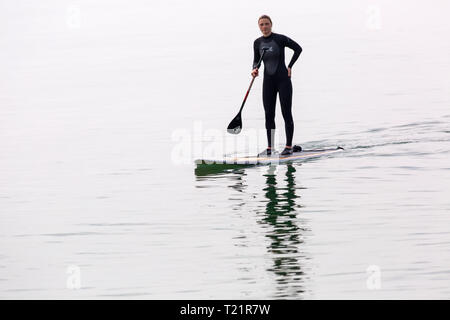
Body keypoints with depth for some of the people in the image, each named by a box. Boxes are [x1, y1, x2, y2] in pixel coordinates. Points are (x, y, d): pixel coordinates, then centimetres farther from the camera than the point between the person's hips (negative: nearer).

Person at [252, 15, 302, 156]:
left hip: (283, 80, -5)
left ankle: (289, 147, 3)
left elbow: (298, 49, -1)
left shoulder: (280, 39, -9)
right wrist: (255, 69, -5)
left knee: (286, 113, -2)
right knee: (269, 114, 4)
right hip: (268, 81, 5)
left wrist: (290, 67, -4)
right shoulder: (257, 43, 5)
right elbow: (256, 60, 17)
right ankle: (269, 147, 9)